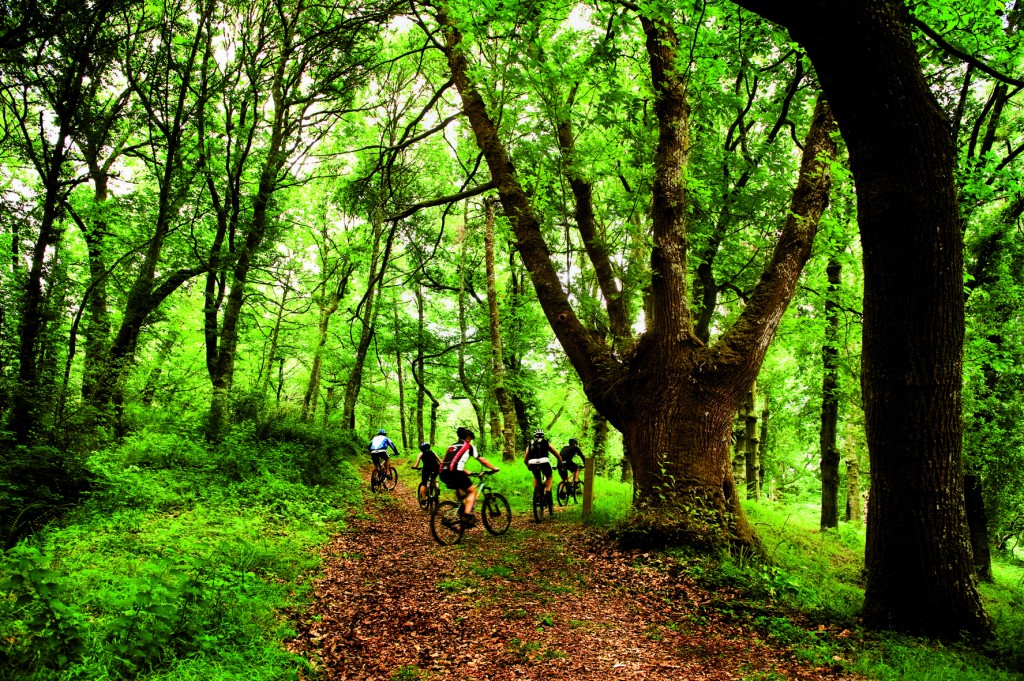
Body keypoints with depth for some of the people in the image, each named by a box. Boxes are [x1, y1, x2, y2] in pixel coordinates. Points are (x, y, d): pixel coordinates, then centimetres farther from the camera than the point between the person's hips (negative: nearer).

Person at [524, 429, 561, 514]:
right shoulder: (546, 443, 26)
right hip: (544, 462, -2)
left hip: (532, 463, 2)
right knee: (549, 477, 25)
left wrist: (529, 466, 48)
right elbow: (557, 455, 28)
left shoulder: (530, 445, 29)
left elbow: (525, 460, 29)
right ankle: (547, 493, 2)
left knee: (536, 478, 31)